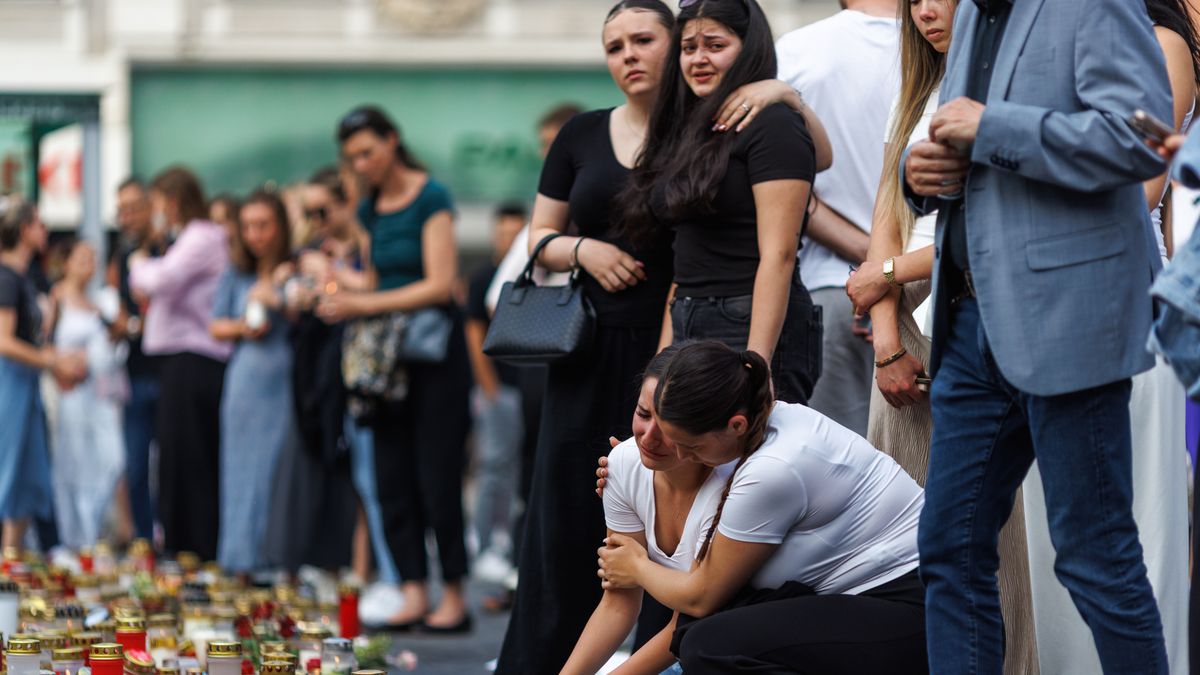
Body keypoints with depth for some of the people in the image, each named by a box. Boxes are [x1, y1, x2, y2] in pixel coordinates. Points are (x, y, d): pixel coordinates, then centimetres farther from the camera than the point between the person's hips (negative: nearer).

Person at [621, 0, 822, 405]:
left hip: (754, 329, -8)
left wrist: (756, 365, -22)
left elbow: (778, 255, -15)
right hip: (691, 332, 8)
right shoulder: (690, 135, 18)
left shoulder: (772, 125, -7)